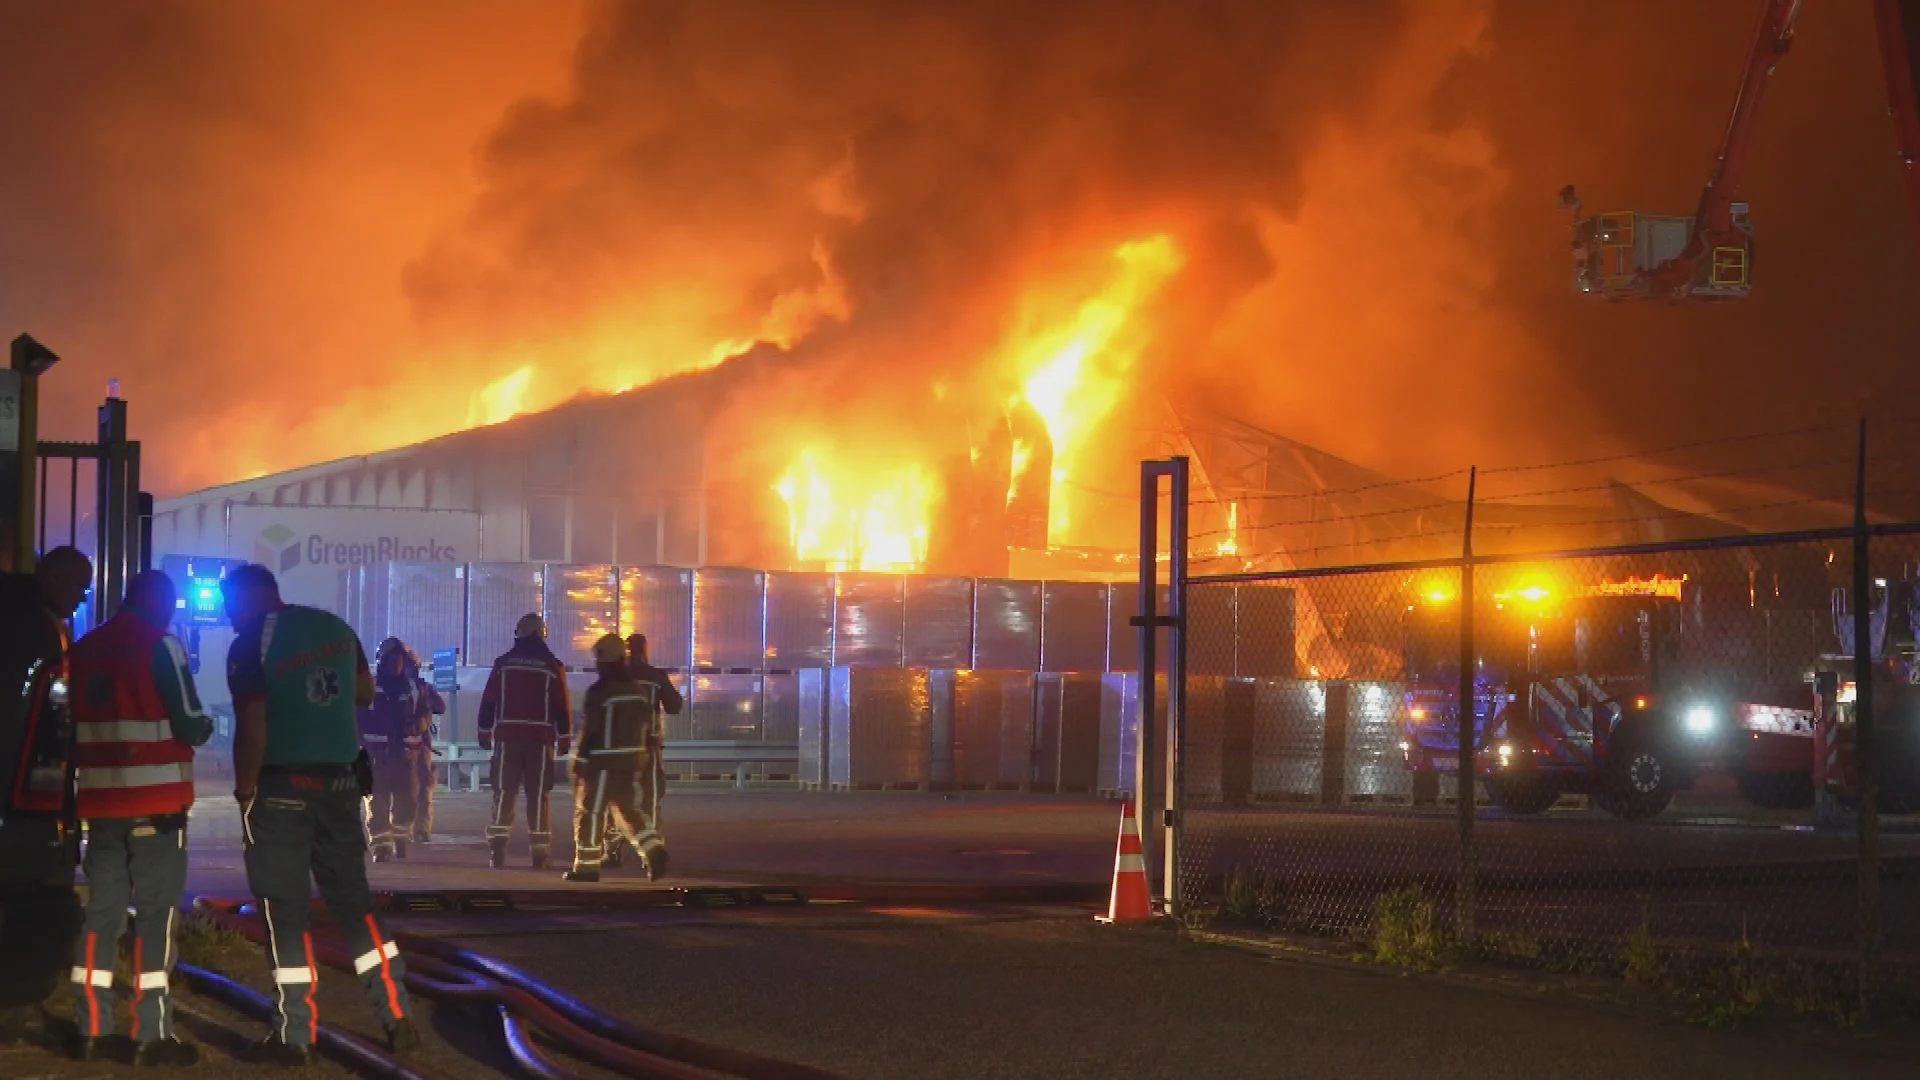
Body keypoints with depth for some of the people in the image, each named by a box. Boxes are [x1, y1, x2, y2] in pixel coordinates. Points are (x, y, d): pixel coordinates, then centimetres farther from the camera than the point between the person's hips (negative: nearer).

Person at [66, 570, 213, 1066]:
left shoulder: (84, 649, 13)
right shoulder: (160, 645, -8)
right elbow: (188, 725, -9)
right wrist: (205, 727, 12)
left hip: (100, 798, 6)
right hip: (156, 799, -6)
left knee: (102, 909, 10)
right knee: (156, 912, -3)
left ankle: (91, 1029, 9)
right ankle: (150, 1035, -6)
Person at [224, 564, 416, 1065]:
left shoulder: (250, 646, -12)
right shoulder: (335, 628, 7)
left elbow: (251, 730, -16)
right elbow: (365, 693, 19)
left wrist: (245, 789, -6)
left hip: (281, 785, -6)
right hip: (341, 780, 6)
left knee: (284, 910, 2)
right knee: (353, 898, 13)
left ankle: (295, 1036, 4)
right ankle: (397, 1017, 9)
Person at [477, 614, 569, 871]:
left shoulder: (503, 663, 2)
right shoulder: (552, 666, 0)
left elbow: (488, 701, 2)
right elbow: (561, 706, -1)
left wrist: (485, 733, 10)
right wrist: (564, 738, 7)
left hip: (507, 736, 1)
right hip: (540, 738, -1)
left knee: (504, 794, 4)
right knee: (537, 796, 3)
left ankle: (497, 850, -4)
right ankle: (539, 852, 0)